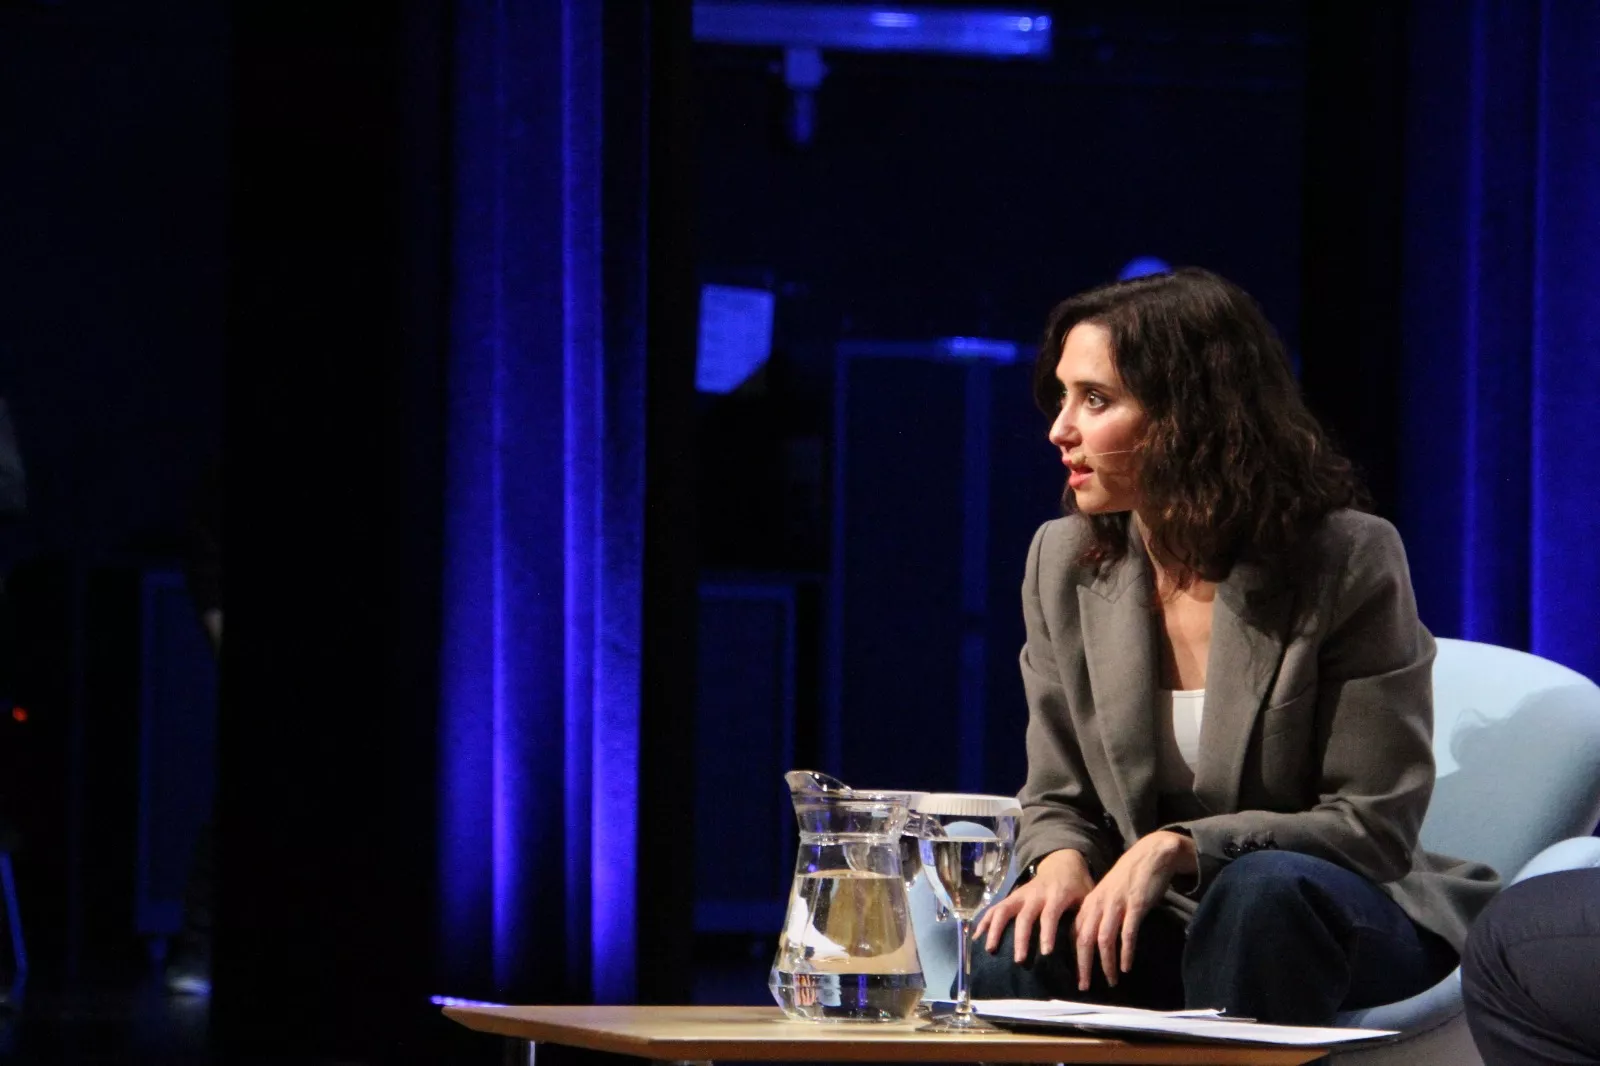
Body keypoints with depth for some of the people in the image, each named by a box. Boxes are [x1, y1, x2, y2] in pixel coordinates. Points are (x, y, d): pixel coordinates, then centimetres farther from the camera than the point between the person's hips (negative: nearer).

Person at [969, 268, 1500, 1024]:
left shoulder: (1349, 561, -11)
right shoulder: (1063, 561, 4)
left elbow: (1374, 826, -11)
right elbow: (1059, 800, 10)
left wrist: (1179, 847, -24)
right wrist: (1061, 862, -15)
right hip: (1150, 927, 2)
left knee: (1264, 886, -38)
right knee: (1012, 955, -30)